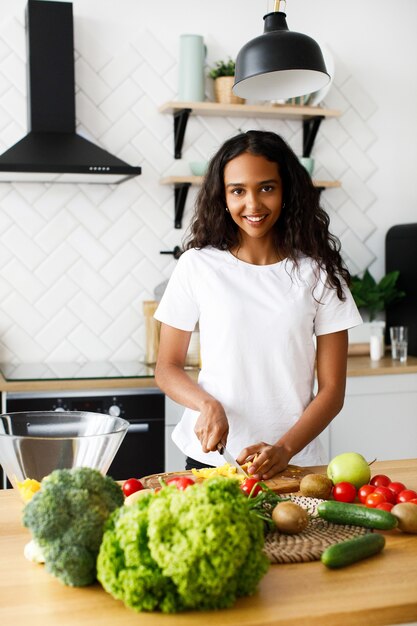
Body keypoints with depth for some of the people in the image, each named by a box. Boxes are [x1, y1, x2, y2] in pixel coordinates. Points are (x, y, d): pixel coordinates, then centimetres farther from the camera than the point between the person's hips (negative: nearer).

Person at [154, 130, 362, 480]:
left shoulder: (318, 271, -1)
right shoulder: (198, 266, -1)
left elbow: (332, 390, -2)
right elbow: (167, 367, 4)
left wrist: (284, 450, -16)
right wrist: (207, 405, -15)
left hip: (294, 463, 0)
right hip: (209, 457, 0)